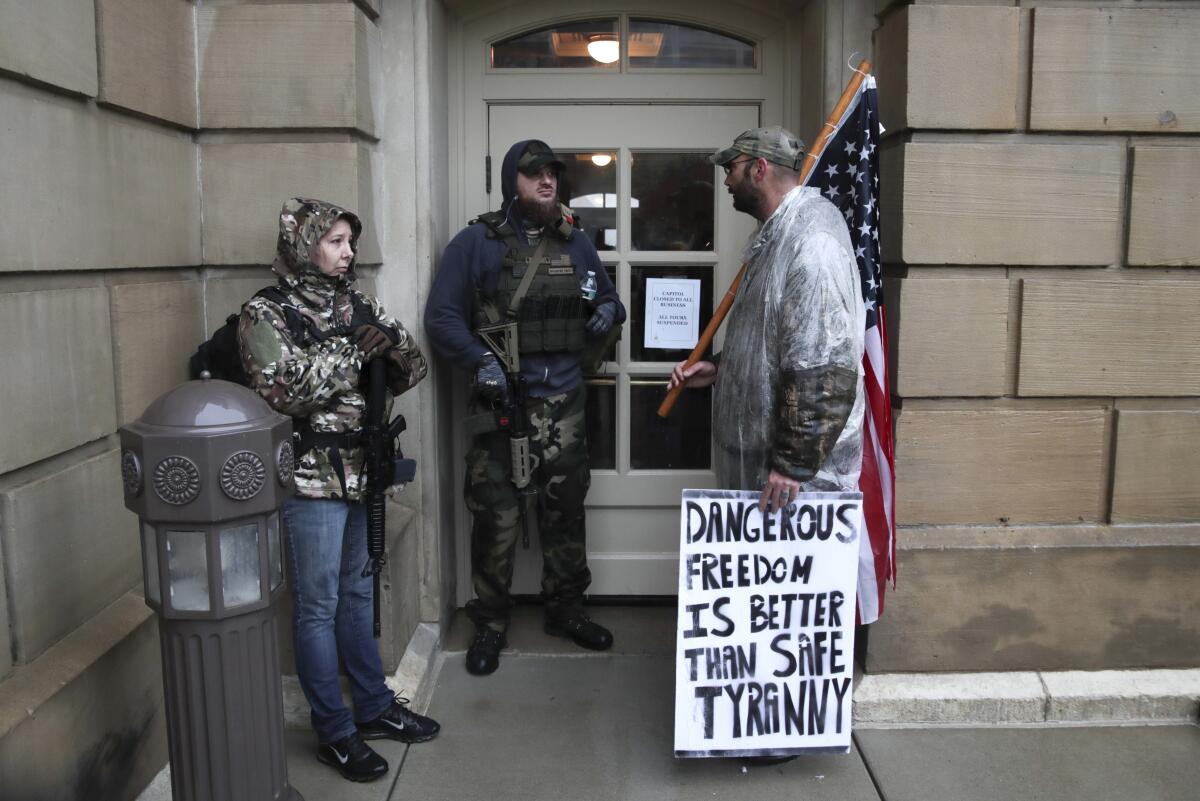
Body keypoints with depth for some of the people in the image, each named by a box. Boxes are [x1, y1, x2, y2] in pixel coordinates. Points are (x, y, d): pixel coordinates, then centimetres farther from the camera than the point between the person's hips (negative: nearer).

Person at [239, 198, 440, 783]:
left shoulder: (354, 304, 9)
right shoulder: (266, 314, -8)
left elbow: (412, 368, 8)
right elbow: (284, 392, -20)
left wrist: (385, 334, -12)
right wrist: (352, 347, -19)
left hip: (361, 471, 6)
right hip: (312, 477, -6)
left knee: (358, 594, 18)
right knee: (318, 608, 5)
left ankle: (374, 707, 32)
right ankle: (335, 734, 18)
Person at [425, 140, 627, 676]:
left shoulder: (574, 243, 14)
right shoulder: (477, 242, 0)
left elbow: (607, 300, 24)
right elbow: (442, 316, -5)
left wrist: (608, 313, 0)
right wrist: (481, 362, -20)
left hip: (563, 399, 4)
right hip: (501, 399, -4)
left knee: (565, 507, 12)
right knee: (497, 515, -2)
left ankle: (565, 609, 29)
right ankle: (490, 623, 16)